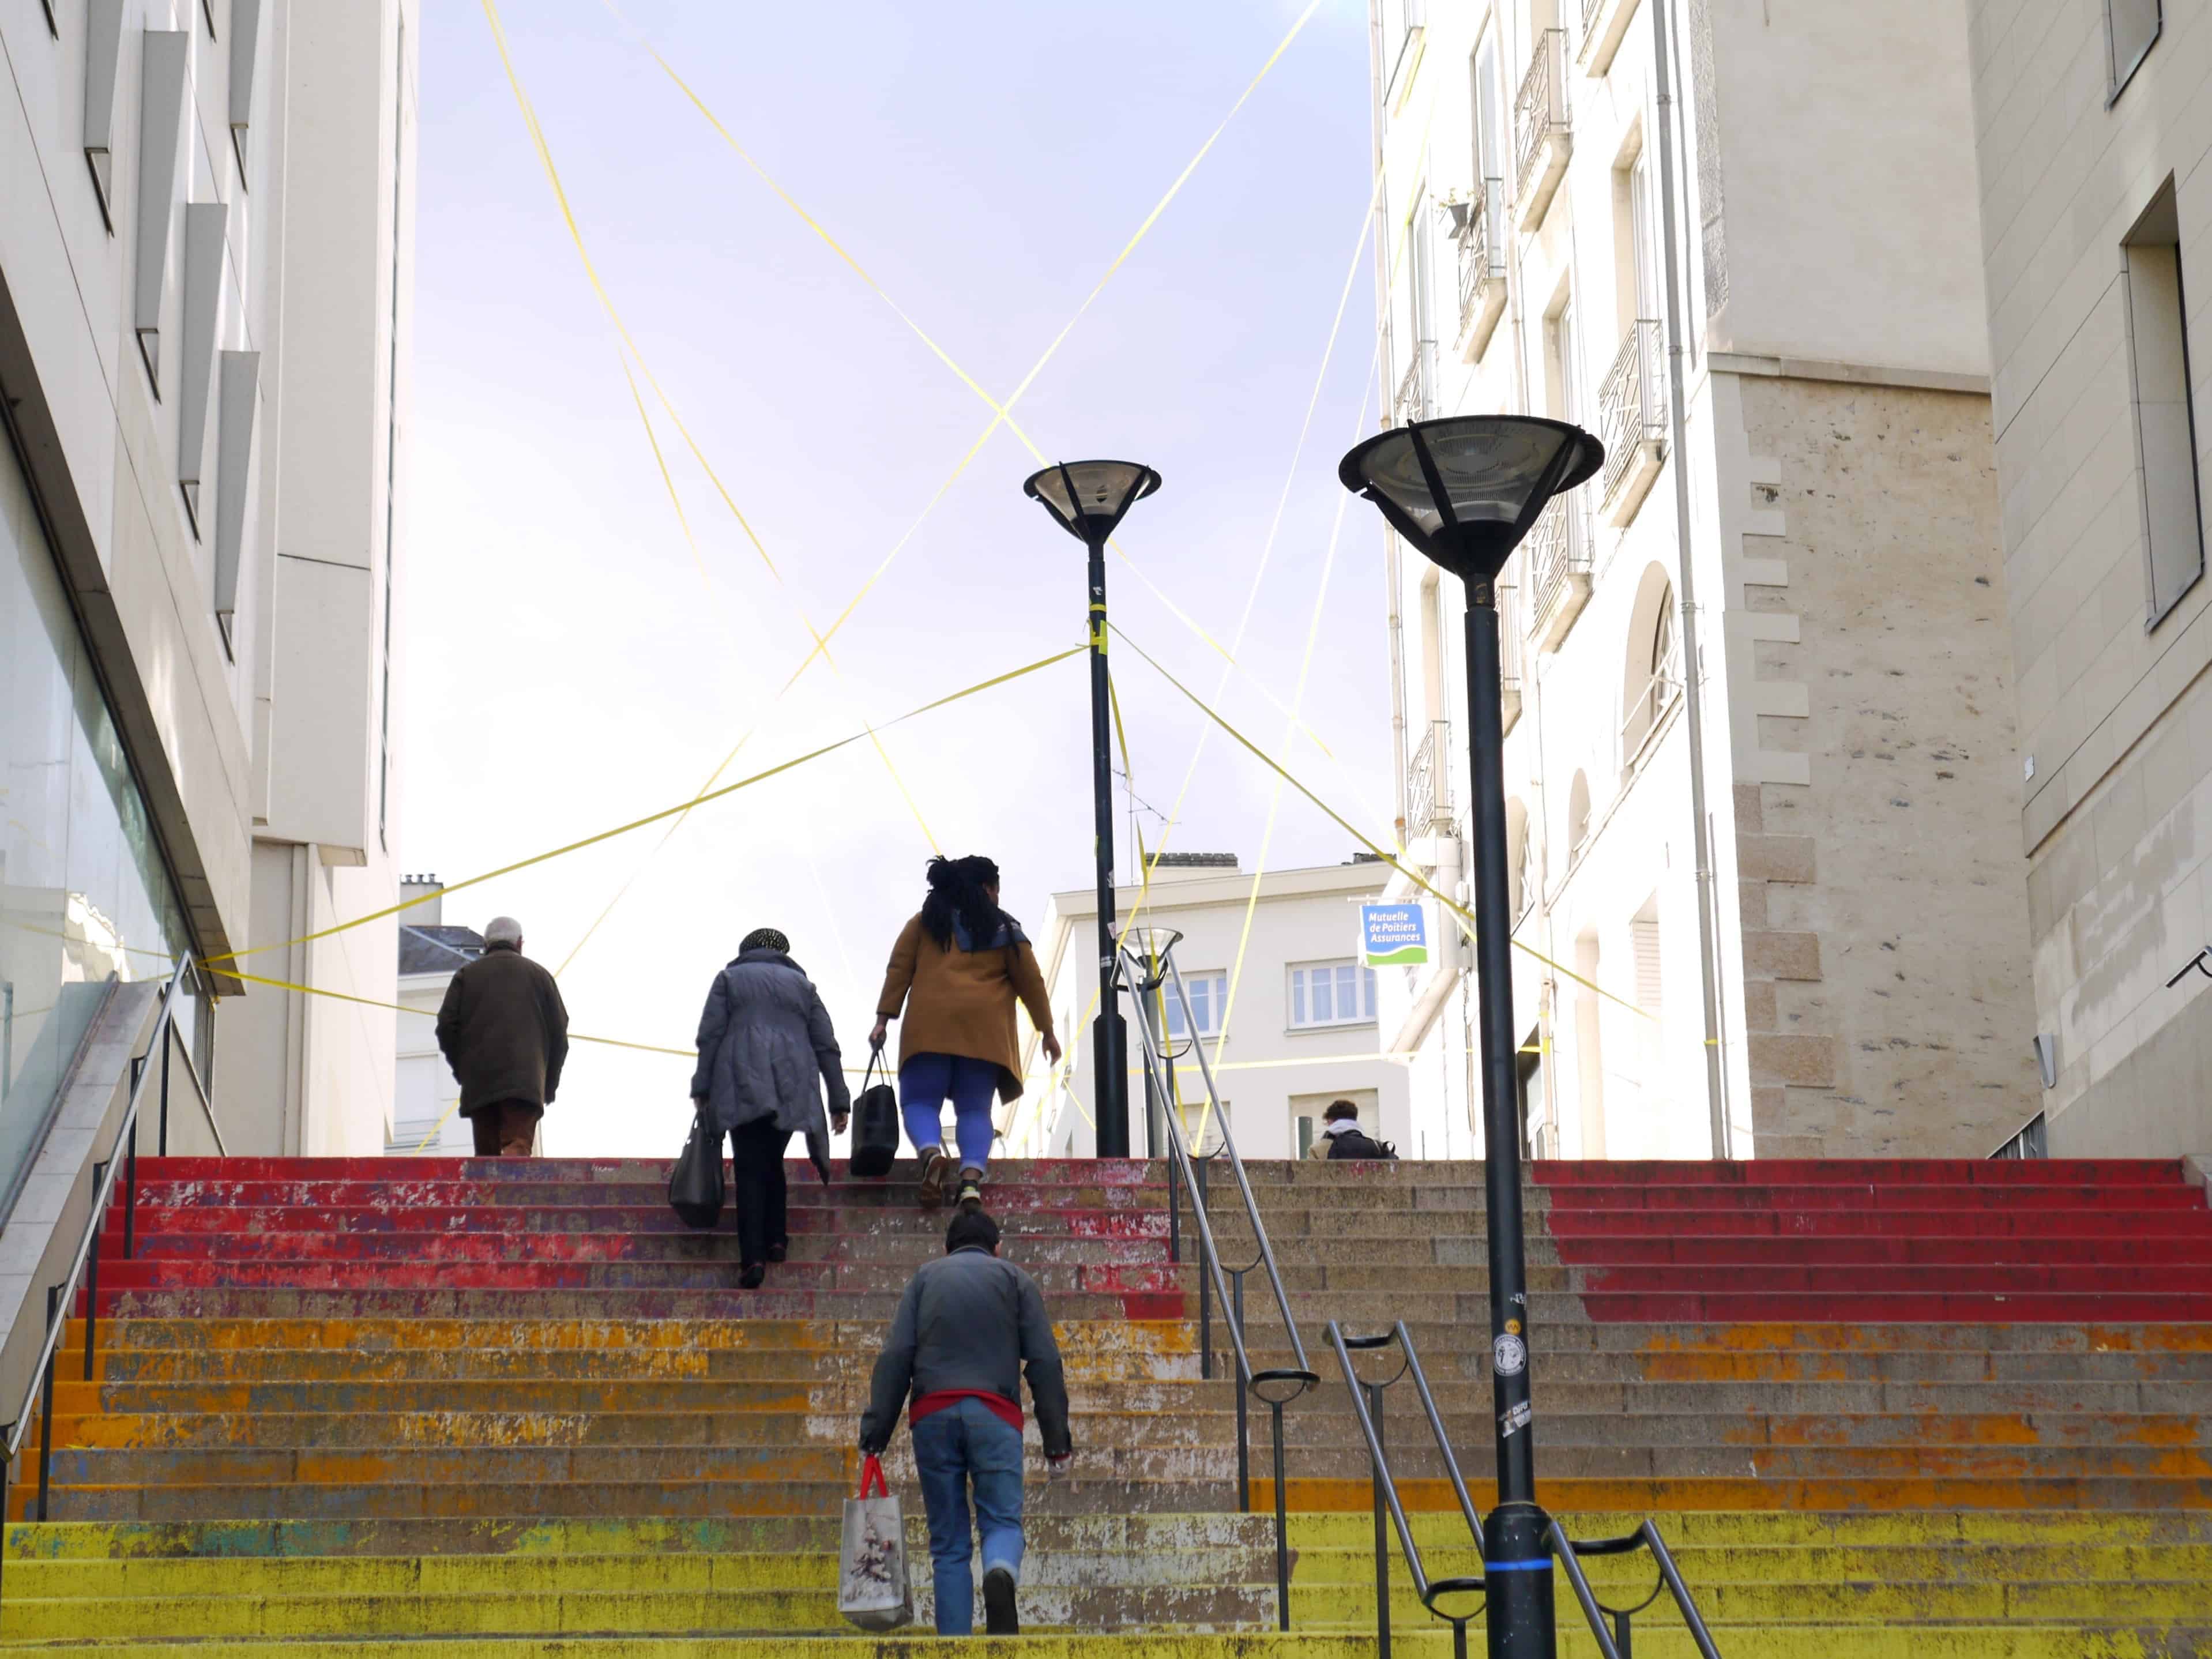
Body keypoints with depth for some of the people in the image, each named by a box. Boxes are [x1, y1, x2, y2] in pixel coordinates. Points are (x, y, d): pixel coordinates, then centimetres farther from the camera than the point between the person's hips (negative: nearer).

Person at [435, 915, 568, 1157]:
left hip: (479, 1081, 2)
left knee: (486, 1154, 9)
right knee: (517, 1146, -12)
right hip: (524, 1080, -1)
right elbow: (559, 1031, 11)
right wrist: (550, 1085, 19)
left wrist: (462, 1073, 16)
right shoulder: (538, 974, 15)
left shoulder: (467, 975, 14)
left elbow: (446, 1026, 4)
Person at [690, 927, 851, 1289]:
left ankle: (753, 1257, -16)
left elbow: (710, 1035, 5)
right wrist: (839, 1101, 14)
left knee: (749, 1169, -6)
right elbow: (826, 1045, 15)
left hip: (743, 1086, -2)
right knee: (773, 1162, 18)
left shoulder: (729, 978, 16)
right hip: (793, 1086, 2)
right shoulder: (801, 984, 21)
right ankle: (775, 1239, 9)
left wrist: (702, 1089, 5)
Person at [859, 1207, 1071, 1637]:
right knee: (1002, 1520, 0)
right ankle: (1001, 1574, -35)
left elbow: (895, 1357, 7)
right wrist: (1057, 1437, 8)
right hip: (994, 1414, -1)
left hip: (932, 1413, 1)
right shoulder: (1015, 1279, 17)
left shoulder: (925, 1278, 19)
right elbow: (1044, 1362, 8)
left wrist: (876, 1430, 4)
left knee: (949, 1542, 7)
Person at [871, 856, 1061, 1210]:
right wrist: (1047, 1030, 21)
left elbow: (898, 969, 7)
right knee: (975, 1110, 2)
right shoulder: (1005, 929, 13)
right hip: (985, 1030, 0)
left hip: (931, 1024, 0)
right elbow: (1031, 982, 13)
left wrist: (884, 1018, 6)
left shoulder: (926, 922, 15)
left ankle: (931, 1153, -28)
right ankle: (972, 1177, -22)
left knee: (920, 1101, 3)